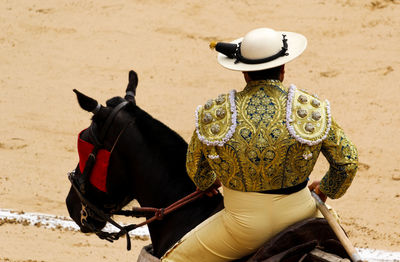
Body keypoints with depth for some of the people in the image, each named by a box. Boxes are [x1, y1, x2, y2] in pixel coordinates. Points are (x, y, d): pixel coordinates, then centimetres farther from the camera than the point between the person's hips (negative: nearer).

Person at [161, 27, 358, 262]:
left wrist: (209, 181, 32)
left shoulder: (213, 114, -7)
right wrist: (327, 189, 22)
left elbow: (196, 171, 7)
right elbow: (346, 162, 1)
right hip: (299, 214, 2)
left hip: (246, 228, -2)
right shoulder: (311, 108, -8)